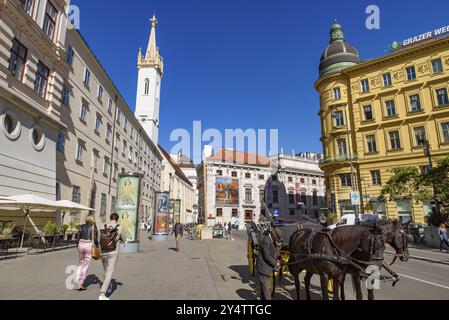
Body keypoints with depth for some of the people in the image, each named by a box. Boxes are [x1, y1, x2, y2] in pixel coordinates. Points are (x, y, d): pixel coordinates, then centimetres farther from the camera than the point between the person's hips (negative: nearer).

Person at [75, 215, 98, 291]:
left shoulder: (82, 226, 10)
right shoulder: (94, 227, 1)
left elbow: (78, 238, 6)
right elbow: (95, 239, -5)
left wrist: (77, 246, 17)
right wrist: (97, 246, 7)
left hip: (81, 244, 4)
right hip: (89, 245, -4)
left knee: (81, 264, 20)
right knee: (86, 266, 6)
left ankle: (76, 283, 12)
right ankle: (81, 285, 9)